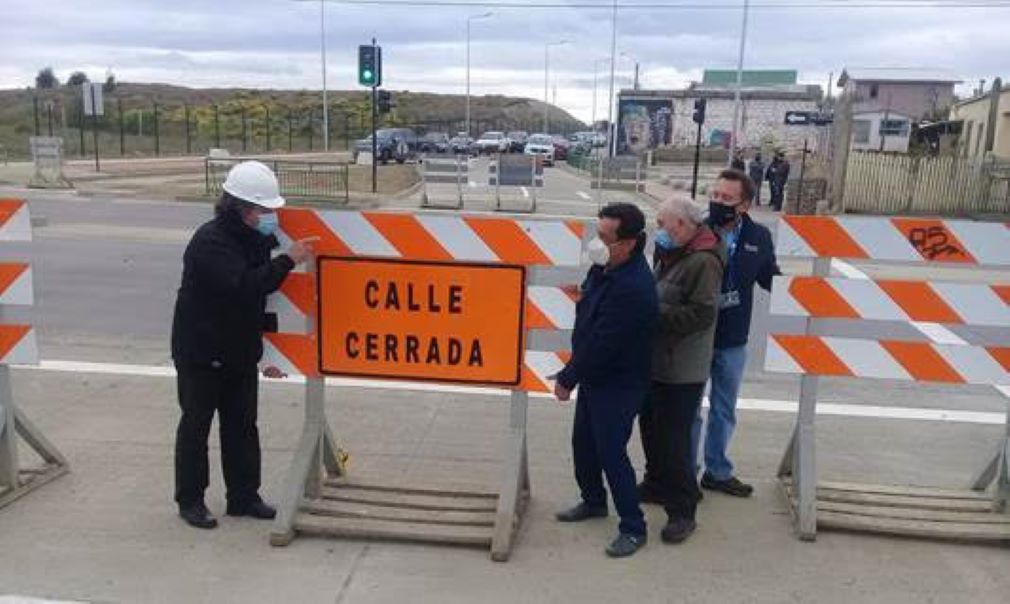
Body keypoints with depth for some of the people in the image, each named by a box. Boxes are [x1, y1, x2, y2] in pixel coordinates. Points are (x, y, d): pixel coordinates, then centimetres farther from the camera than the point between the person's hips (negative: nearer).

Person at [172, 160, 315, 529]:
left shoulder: (255, 239, 5)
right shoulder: (210, 242, -21)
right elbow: (241, 285, -36)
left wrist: (267, 352, 13)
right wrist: (288, 260, -35)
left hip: (240, 352, 7)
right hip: (201, 353, -7)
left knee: (242, 424, 11)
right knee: (196, 424, 5)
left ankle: (244, 496, 22)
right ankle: (190, 500, 19)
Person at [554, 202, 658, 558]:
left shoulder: (632, 288, -31)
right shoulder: (606, 267, -2)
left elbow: (600, 344, -26)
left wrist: (567, 379, -17)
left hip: (618, 385, -9)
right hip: (594, 377, 9)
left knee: (611, 453, -1)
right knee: (582, 442, 21)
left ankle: (633, 528, 17)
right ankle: (593, 501, 43)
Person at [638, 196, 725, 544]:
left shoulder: (704, 262, -19)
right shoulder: (670, 254, 11)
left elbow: (701, 314, -26)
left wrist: (654, 313, -24)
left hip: (682, 371, -9)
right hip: (656, 362, 9)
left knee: (674, 439, -4)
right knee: (651, 428, 20)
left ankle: (682, 511, 8)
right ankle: (657, 484, 39)